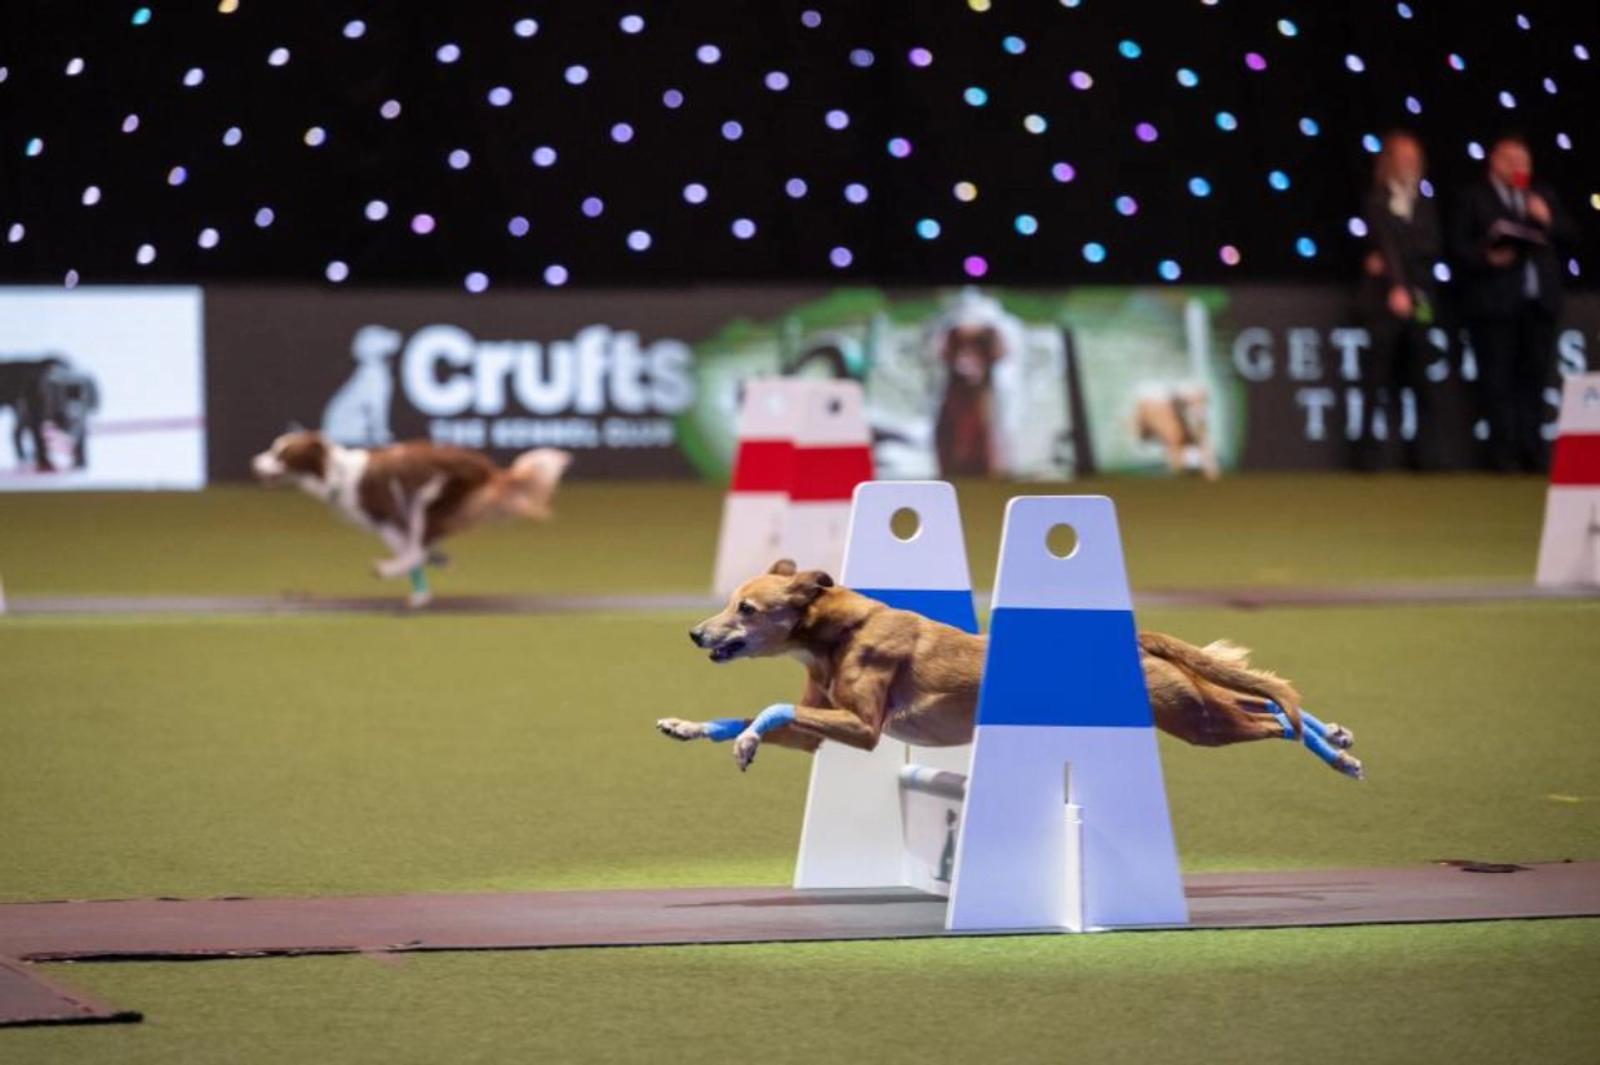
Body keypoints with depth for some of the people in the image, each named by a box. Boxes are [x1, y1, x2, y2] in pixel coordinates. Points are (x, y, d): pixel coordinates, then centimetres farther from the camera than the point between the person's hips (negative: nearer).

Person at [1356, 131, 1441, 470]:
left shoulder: (1424, 205, 16)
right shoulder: (1377, 202, 3)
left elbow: (1431, 247, 3)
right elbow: (1385, 243, -11)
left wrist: (1392, 259, -11)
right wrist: (1396, 287, -25)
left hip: (1418, 300, 4)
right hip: (1383, 299, -4)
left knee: (1418, 378, 1)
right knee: (1378, 376, -5)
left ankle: (1421, 454, 3)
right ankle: (1369, 454, -5)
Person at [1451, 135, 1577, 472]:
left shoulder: (1542, 195, 18)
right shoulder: (1474, 197, 5)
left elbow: (1567, 236, 14)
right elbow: (1459, 245, -1)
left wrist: (1549, 219, -4)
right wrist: (1487, 258, -18)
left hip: (1539, 301, 4)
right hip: (1494, 300, -4)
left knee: (1534, 374, 3)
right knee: (1497, 378, -5)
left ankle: (1532, 448, 7)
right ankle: (1503, 451, -4)